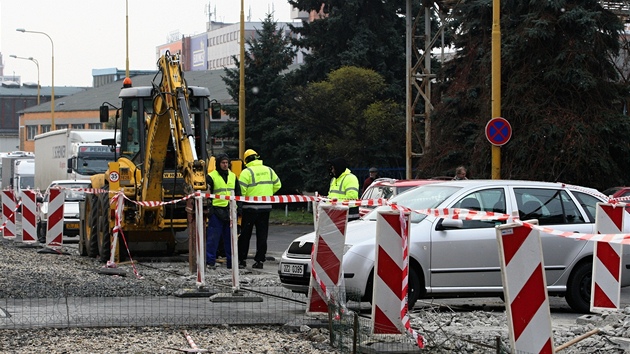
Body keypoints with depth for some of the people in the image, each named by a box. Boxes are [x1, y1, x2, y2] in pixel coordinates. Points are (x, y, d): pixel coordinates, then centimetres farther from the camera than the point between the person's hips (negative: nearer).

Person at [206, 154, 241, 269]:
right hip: (217, 211, -5)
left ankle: (231, 261, 14)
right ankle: (210, 262, -1)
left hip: (230, 211, 5)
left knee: (230, 238, 9)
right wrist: (207, 208, -15)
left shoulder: (233, 176, 15)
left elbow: (238, 194, 21)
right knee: (213, 238, -5)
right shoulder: (211, 177, 0)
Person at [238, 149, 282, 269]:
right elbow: (277, 185, 13)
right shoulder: (268, 170, 7)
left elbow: (241, 190, -15)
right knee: (262, 234, 8)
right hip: (266, 207, 4)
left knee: (245, 234, 5)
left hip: (250, 207, -4)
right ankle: (260, 260, 7)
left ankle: (241, 260, 7)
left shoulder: (247, 172, -10)